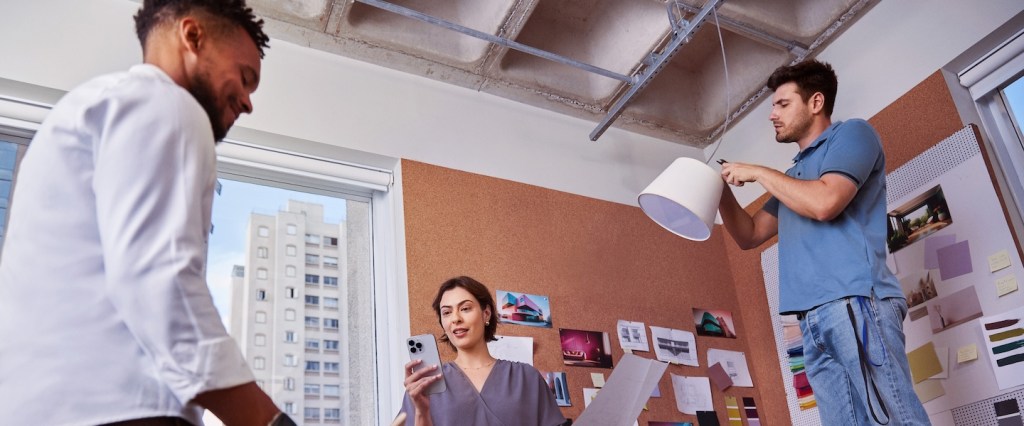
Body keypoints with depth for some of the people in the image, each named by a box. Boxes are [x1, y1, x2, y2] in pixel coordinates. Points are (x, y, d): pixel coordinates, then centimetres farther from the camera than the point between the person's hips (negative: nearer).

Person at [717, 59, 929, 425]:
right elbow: (749, 236, 28)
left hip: (856, 303, -7)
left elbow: (824, 202, -13)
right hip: (815, 318, 8)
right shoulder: (794, 175, 30)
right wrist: (722, 189, 14)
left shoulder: (852, 134, 6)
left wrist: (758, 172, -1)